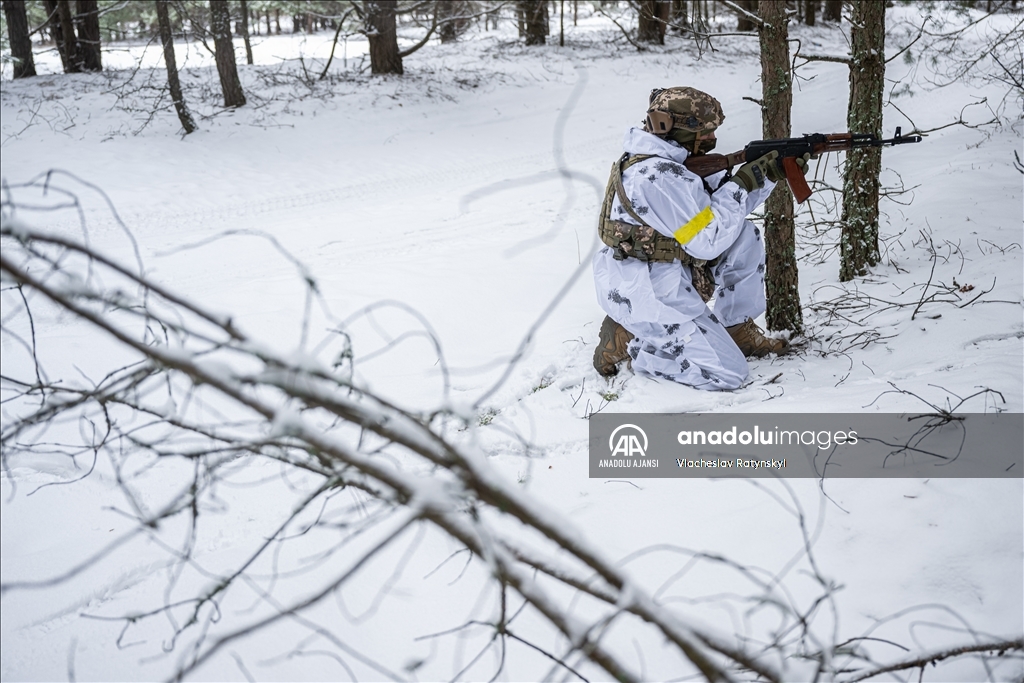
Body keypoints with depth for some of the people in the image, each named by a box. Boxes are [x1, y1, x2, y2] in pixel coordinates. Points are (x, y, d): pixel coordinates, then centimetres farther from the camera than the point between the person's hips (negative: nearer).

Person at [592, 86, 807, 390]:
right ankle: (624, 340, 0)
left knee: (746, 237, 6)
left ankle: (738, 332, 16)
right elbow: (708, 242, -22)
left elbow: (719, 208, 15)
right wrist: (741, 184, -13)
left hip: (662, 273, 10)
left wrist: (769, 175, 5)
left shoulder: (669, 161, 6)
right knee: (728, 373, -10)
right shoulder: (660, 177, -25)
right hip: (646, 292, -10)